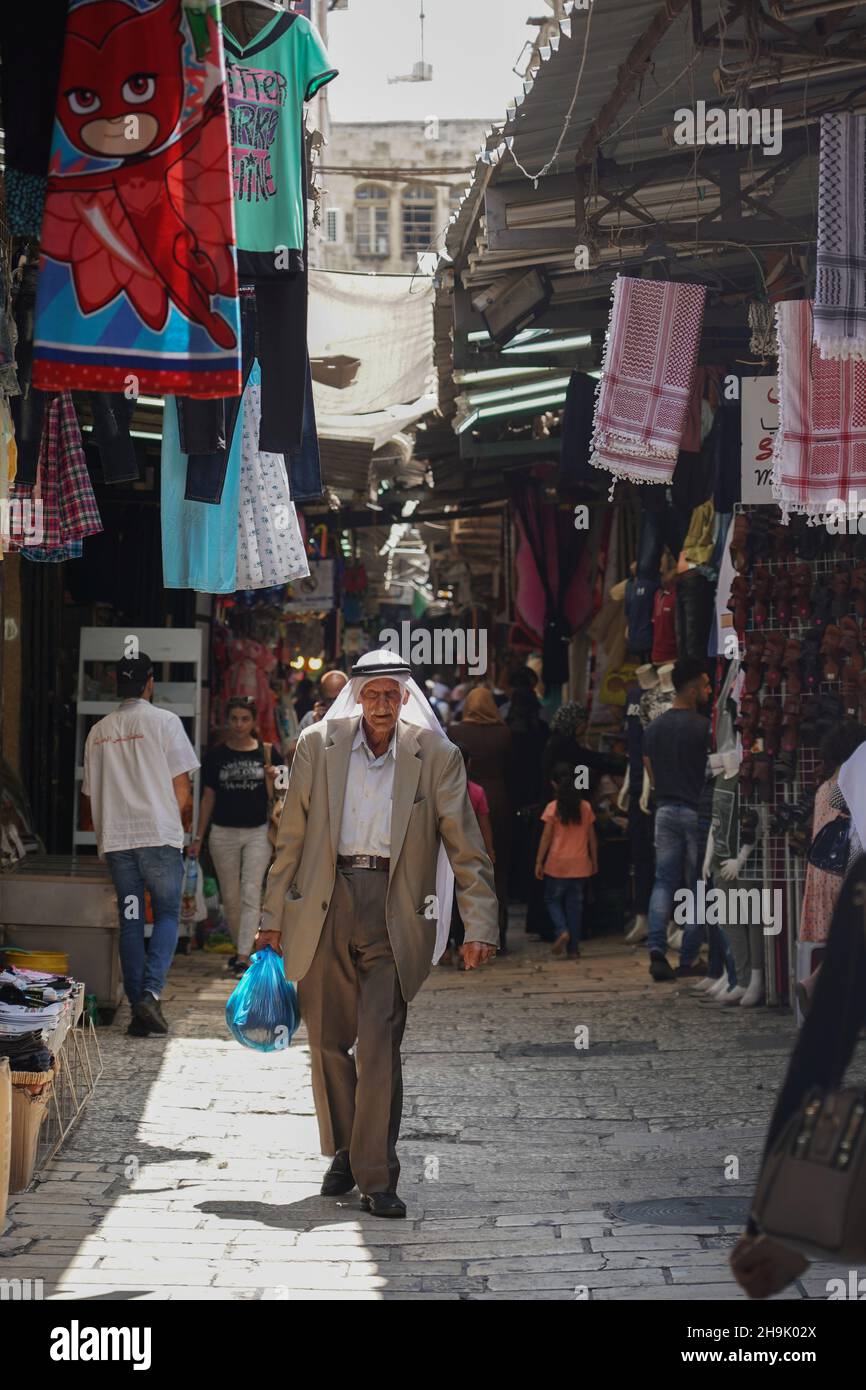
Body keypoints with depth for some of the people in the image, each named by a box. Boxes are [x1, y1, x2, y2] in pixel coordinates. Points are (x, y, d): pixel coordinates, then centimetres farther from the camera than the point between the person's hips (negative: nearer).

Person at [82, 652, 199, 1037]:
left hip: (115, 841, 4)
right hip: (159, 836, -4)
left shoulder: (98, 732, 9)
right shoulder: (163, 721, -4)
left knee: (130, 922, 8)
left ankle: (137, 1008, 6)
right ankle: (151, 993, -15)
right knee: (167, 915, 4)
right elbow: (182, 790, -5)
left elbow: (92, 794, 13)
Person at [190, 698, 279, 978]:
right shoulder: (216, 755, 4)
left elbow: (272, 798, 3)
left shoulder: (266, 752, 1)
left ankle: (243, 957, -14)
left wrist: (270, 776, -17)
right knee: (230, 897, 8)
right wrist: (198, 837, 6)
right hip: (223, 833, 2)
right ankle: (240, 946, 25)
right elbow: (208, 798, 8)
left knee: (251, 894, -10)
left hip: (257, 832, -2)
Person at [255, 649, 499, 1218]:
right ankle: (345, 1153, 30)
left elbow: (467, 850, 1)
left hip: (393, 912, -2)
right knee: (328, 1043, 9)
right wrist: (274, 916, 9)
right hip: (324, 909, 2)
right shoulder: (318, 746, 4)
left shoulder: (437, 758, 0)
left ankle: (377, 1177, -2)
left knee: (379, 1047, -10)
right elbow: (291, 838, 10)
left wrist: (480, 926, -8)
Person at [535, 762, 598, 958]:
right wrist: (594, 861, 15)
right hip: (580, 864, 3)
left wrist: (539, 862, -2)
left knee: (552, 899, 13)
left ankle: (562, 930, -12)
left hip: (557, 863, -3)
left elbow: (546, 837, -8)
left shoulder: (553, 808, -8)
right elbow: (592, 837, 6)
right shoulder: (586, 807, 2)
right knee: (575, 903, 8)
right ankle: (574, 947, 7)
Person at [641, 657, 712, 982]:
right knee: (698, 888, 3)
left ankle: (656, 949, -12)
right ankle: (687, 960, 4)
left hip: (666, 810, 5)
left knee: (663, 881, 7)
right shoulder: (703, 728, -11)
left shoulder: (653, 728, 8)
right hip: (698, 811, -5)